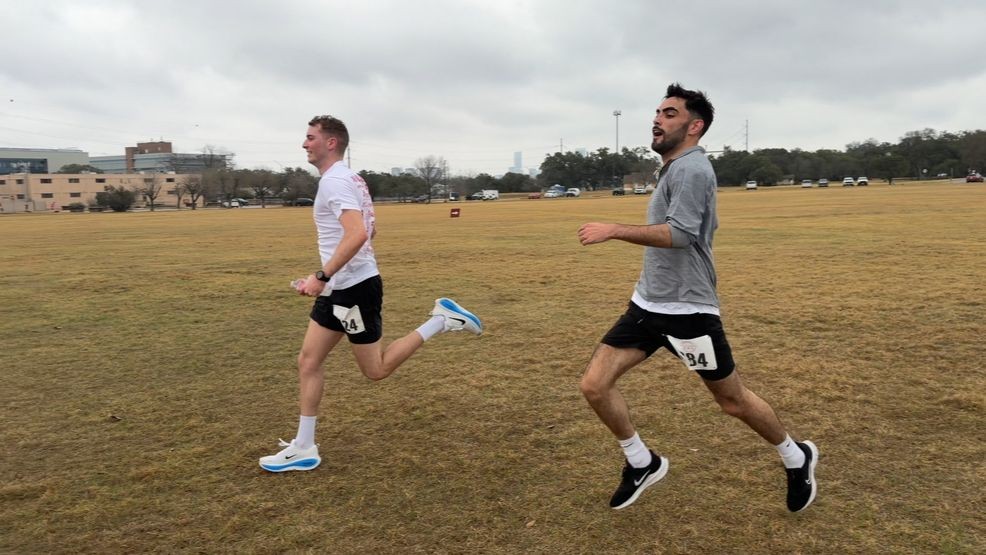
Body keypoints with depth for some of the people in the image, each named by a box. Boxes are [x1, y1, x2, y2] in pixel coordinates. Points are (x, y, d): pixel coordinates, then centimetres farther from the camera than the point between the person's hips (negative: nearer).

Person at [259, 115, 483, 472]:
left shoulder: (334, 180, -17)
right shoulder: (349, 178, 14)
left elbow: (358, 234, -30)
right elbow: (369, 230, 22)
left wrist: (321, 277, -28)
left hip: (355, 288, -10)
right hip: (340, 288, 10)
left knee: (375, 370, 2)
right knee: (308, 362, 9)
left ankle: (440, 321, 6)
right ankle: (303, 448, 16)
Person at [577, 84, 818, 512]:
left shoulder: (691, 169, -15)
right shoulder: (675, 169, 15)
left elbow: (679, 234, -29)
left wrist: (614, 231, -31)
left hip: (687, 311, -9)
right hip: (647, 303, 9)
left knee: (733, 402, 8)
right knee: (594, 386, -1)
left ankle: (797, 459, 36)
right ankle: (643, 464, 19)